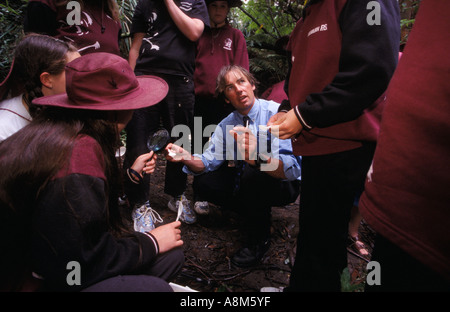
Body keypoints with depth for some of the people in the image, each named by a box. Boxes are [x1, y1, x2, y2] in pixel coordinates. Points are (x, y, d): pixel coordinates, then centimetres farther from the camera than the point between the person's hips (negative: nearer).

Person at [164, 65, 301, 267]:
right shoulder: (226, 125, -3)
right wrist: (186, 158, -29)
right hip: (246, 182, 6)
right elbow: (209, 162, -7)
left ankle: (259, 240, -12)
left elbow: (292, 169, -35)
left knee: (252, 172, -35)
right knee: (202, 183, -8)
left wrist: (258, 158, -54)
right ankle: (254, 211, 10)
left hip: (283, 184, -5)